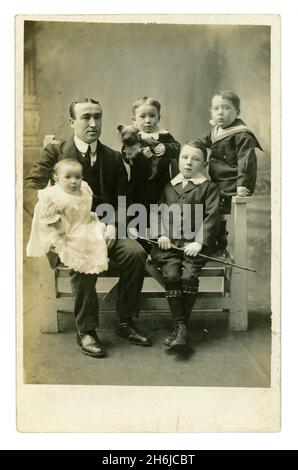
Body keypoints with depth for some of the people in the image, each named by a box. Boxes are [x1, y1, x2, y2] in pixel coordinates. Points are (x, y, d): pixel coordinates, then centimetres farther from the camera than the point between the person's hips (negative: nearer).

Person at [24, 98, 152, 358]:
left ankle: (126, 322, -6)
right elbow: (31, 189, -7)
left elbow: (123, 200, 10)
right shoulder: (55, 152, 4)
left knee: (136, 252, -25)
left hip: (103, 228, 3)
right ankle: (86, 330, -18)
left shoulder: (113, 158, 13)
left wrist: (112, 224, -11)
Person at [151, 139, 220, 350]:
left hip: (194, 243, -2)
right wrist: (162, 233, 0)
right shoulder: (169, 186, 20)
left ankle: (181, 326, -14)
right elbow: (160, 212, 19)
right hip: (170, 242, 2)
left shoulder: (208, 187, 8)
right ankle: (180, 327, -18)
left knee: (189, 275, -26)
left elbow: (212, 217, -1)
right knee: (171, 274, -23)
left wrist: (199, 242, -14)